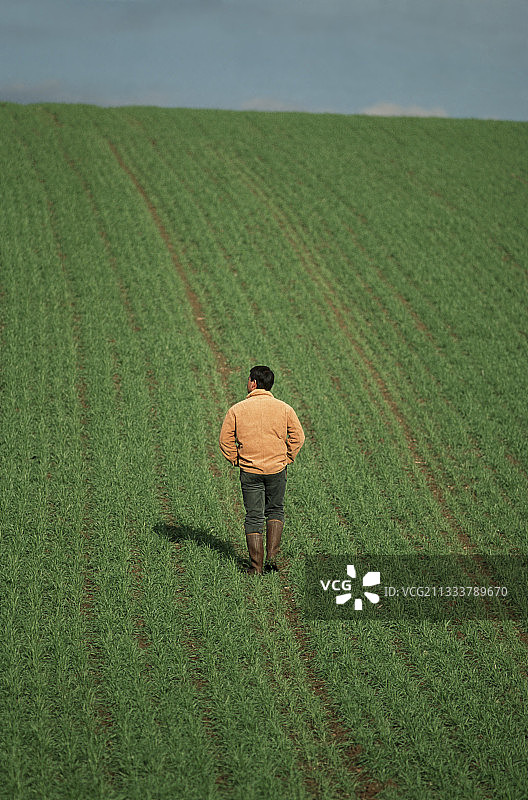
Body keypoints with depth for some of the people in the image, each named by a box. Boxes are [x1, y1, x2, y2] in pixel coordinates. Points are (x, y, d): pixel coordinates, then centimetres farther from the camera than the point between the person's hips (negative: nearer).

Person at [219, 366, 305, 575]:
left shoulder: (237, 409, -5)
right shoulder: (284, 408, -3)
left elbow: (225, 440, -2)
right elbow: (298, 437, -2)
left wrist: (236, 461, 9)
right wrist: (286, 459, 8)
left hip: (249, 471, -1)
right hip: (277, 469, 1)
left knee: (254, 517, 7)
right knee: (275, 511, 20)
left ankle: (256, 566, 7)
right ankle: (272, 555, 7)